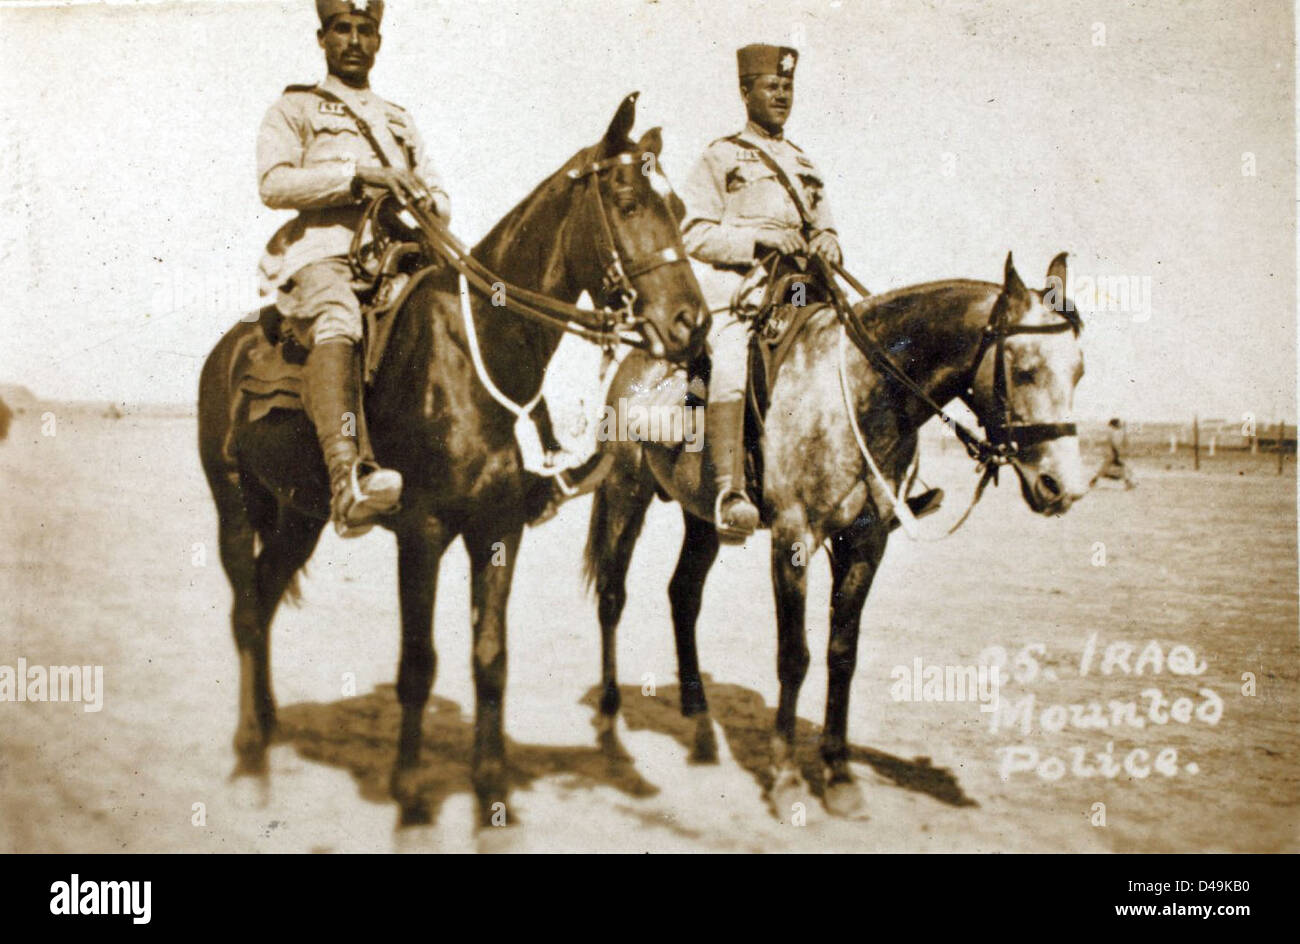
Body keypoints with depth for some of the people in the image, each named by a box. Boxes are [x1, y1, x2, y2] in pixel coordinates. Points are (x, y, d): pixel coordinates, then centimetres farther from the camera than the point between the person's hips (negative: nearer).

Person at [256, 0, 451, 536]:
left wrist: (425, 200, -1)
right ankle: (346, 479, -57)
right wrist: (356, 174, -12)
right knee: (336, 318, -38)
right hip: (321, 254, -7)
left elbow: (440, 199, 24)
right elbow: (274, 182, -1)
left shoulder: (399, 123, 32)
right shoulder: (294, 109, 17)